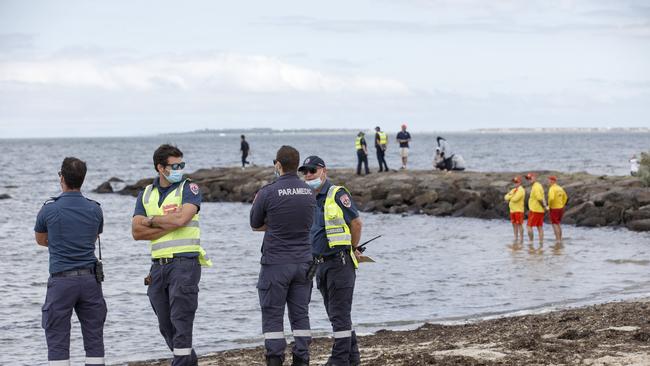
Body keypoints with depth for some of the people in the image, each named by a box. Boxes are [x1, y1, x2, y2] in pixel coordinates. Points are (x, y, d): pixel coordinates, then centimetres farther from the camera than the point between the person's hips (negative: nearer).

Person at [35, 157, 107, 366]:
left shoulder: (49, 210, -6)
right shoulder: (95, 210, 4)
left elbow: (41, 240, 13)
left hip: (61, 280, -3)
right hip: (90, 278, 3)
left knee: (57, 340, 1)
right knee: (94, 337, 8)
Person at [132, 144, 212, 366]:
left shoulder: (188, 188, -1)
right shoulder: (146, 194, 12)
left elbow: (181, 218, -18)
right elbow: (136, 232, 1)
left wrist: (151, 220, -4)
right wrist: (169, 225, -9)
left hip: (184, 262, -5)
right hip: (158, 265, 5)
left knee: (181, 321, -8)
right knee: (166, 325, 12)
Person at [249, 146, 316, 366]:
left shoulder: (268, 193, -11)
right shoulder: (309, 193, 5)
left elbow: (255, 225, 1)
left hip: (276, 263, -4)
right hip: (303, 262, 5)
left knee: (272, 315, 2)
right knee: (300, 314, 8)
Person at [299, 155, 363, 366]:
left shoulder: (338, 194, -9)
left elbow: (356, 223, -6)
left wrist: (352, 250, 7)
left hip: (340, 262, -8)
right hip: (321, 264, 8)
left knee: (340, 314, -8)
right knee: (336, 314, 14)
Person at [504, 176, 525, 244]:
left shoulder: (521, 190, -10)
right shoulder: (513, 190, 18)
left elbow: (515, 199, -21)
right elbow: (506, 197, 10)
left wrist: (510, 197, 0)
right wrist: (512, 195, -10)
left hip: (518, 210, -8)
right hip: (512, 210, 8)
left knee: (519, 225, -7)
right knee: (514, 224, 11)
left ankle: (521, 239, -4)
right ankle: (516, 238, 19)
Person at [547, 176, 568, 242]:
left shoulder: (552, 189, -18)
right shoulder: (560, 188, 10)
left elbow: (551, 198, -33)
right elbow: (565, 197, 22)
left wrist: (549, 206, -16)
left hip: (554, 209, -8)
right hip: (560, 209, 8)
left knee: (555, 225, -4)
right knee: (558, 224, 18)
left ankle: (558, 241, -7)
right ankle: (560, 240, 19)